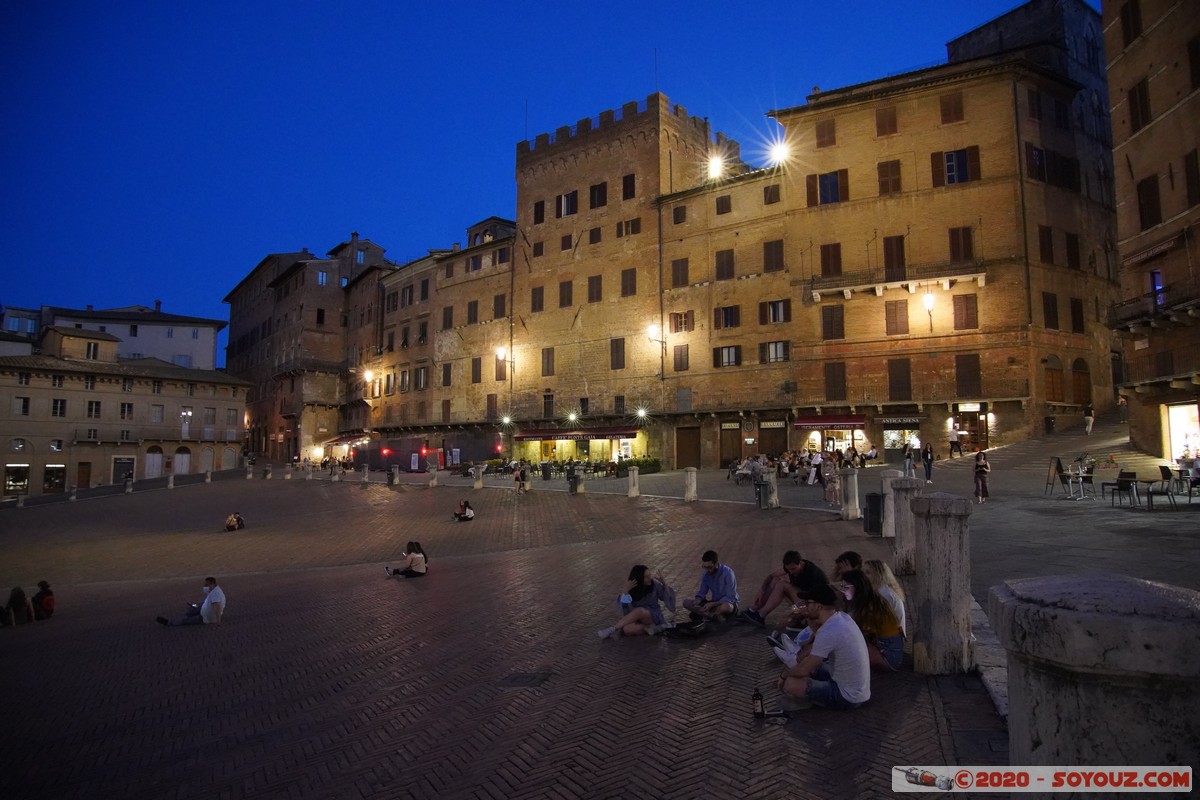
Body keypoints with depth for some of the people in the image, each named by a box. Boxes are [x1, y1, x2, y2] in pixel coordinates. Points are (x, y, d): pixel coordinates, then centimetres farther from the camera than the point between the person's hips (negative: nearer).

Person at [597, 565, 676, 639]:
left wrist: (664, 583, -19)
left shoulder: (654, 584, -6)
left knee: (639, 610, -35)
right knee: (627, 629, -35)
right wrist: (626, 590, -27)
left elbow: (667, 598, -6)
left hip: (653, 617, -1)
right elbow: (621, 605, -13)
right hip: (637, 618, 1)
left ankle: (612, 629, -27)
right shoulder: (632, 588, -4)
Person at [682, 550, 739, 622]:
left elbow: (730, 598, -22)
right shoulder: (705, 574, -5)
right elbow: (701, 593, 5)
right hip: (714, 603, 6)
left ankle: (700, 613, -22)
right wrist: (697, 601, -18)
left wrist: (712, 604, -28)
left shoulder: (727, 573, -21)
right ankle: (713, 615, -28)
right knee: (687, 602, -14)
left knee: (726, 607, -43)